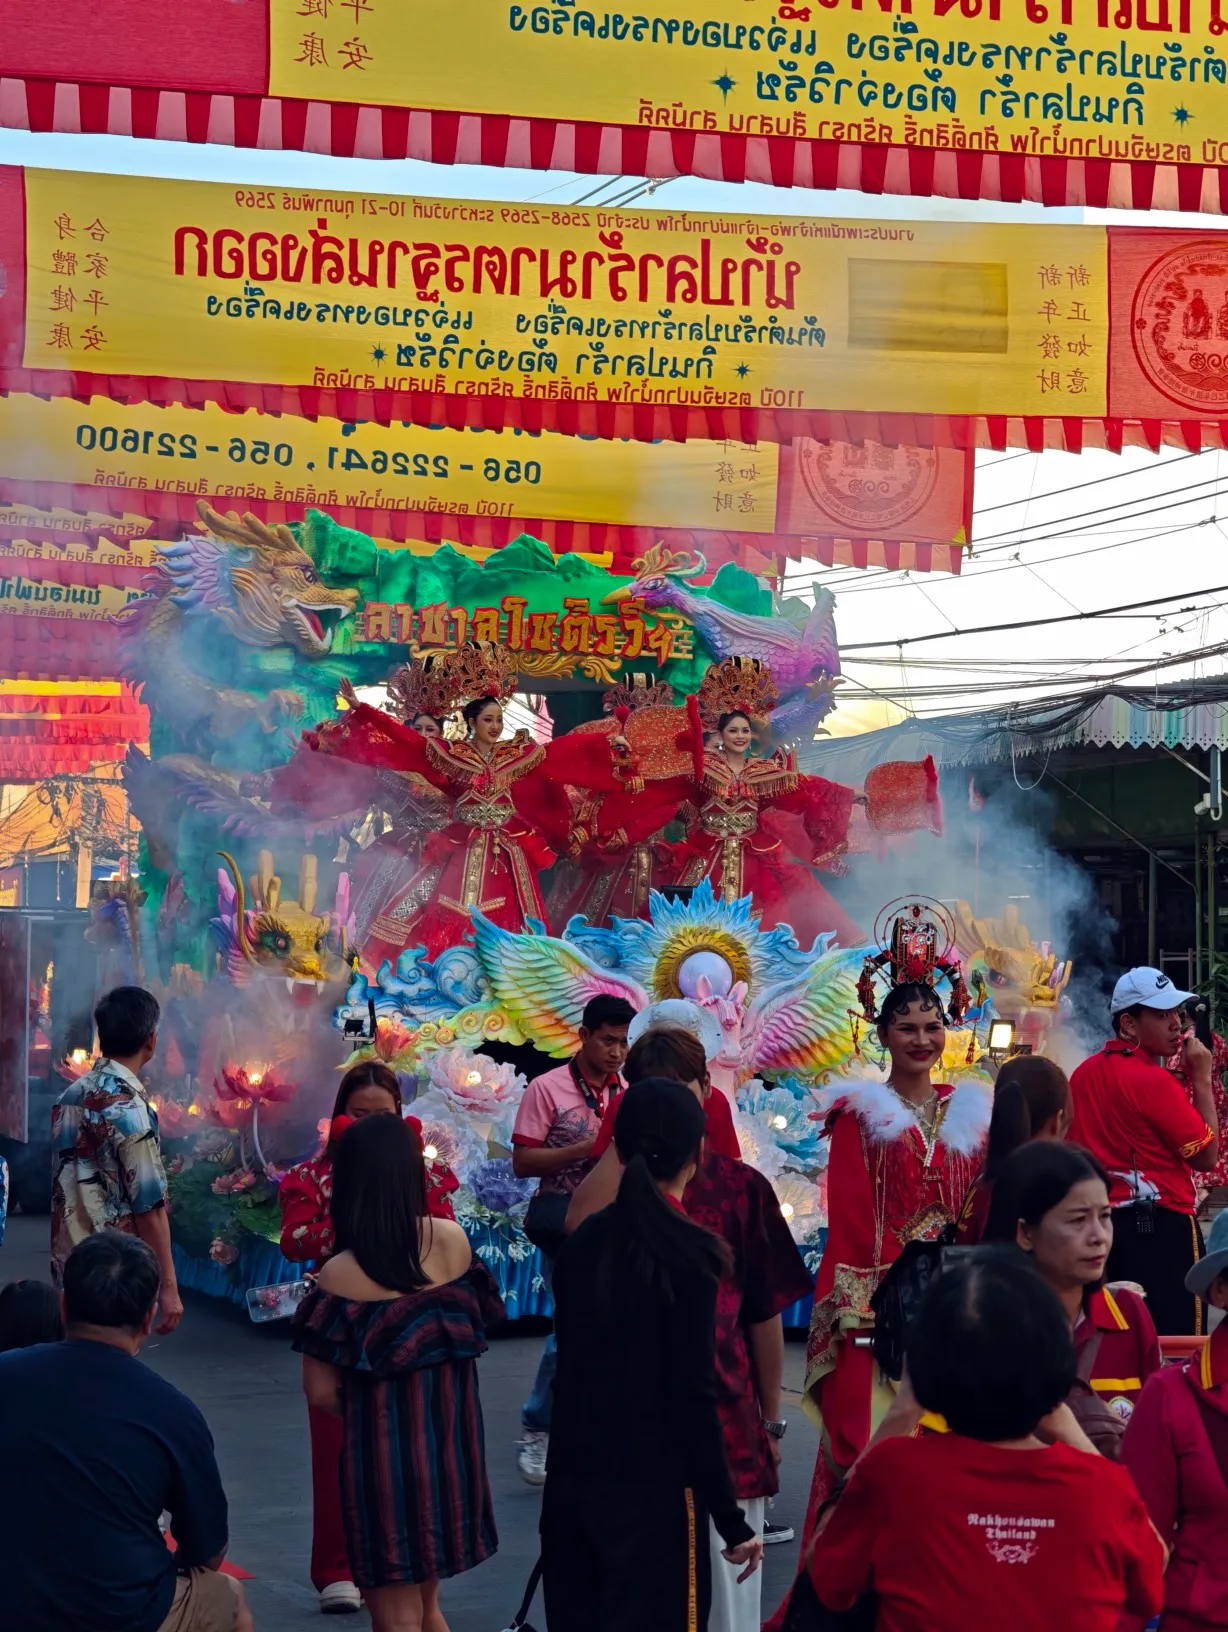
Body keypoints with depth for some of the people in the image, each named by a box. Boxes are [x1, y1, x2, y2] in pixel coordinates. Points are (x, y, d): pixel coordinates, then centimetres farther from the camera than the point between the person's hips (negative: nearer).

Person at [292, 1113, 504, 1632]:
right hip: (451, 1441, 4)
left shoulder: (341, 1274, -17)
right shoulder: (452, 1240, -7)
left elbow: (321, 1393, -13)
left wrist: (365, 1409, 6)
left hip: (383, 1452, -4)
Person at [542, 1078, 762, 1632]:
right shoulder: (686, 1253, -13)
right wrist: (732, 1521, -10)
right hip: (655, 1487, -6)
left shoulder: (584, 1241, 4)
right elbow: (692, 1397, -15)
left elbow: (573, 1369, 9)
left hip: (573, 1480, 6)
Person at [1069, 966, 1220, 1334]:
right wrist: (1201, 1078, -5)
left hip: (1105, 1221, 8)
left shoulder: (1083, 1074, 8)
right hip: (1162, 1227, -8)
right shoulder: (1155, 1081, -14)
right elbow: (1207, 1156, -9)